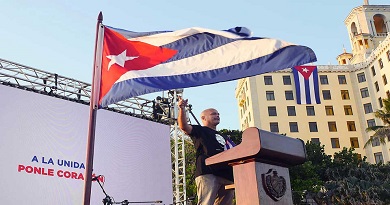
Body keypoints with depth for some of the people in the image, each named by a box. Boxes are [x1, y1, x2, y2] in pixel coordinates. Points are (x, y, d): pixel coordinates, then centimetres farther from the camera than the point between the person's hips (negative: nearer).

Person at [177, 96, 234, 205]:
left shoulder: (223, 137, 35)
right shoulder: (200, 131, 15)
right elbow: (184, 126, -3)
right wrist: (182, 109, -17)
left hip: (227, 175, 7)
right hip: (208, 173, -7)